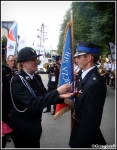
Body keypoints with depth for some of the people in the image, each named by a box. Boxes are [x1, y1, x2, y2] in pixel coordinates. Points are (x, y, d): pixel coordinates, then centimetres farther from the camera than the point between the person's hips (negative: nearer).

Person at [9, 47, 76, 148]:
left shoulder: (37, 77, 2)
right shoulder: (17, 80, -22)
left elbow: (45, 97, -1)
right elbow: (33, 103, -31)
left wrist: (61, 96, -19)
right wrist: (57, 92, -34)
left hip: (35, 124, 7)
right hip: (22, 128, -7)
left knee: (35, 146, 22)